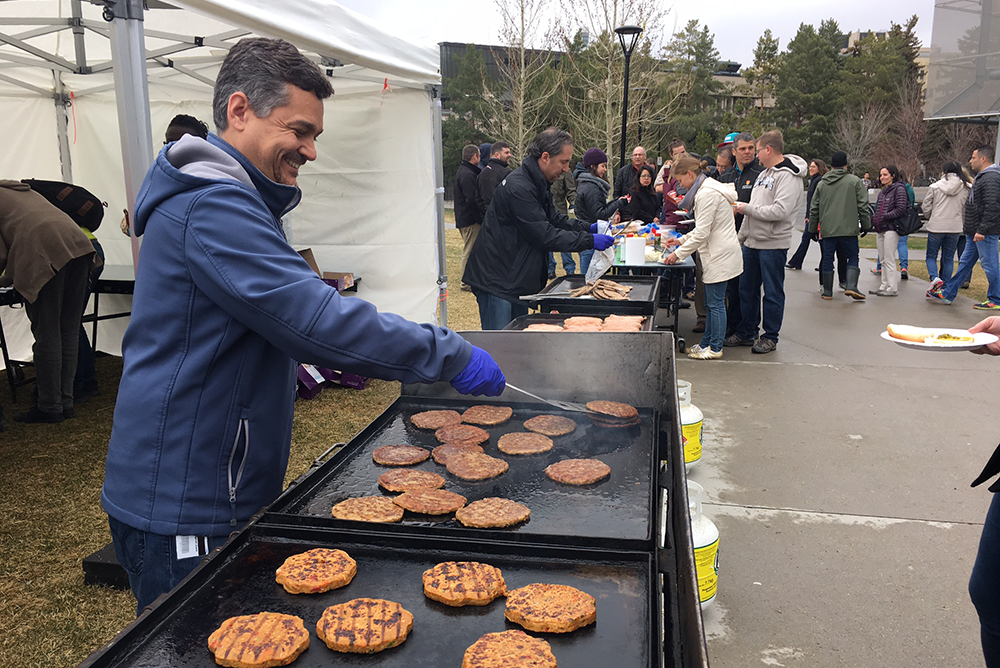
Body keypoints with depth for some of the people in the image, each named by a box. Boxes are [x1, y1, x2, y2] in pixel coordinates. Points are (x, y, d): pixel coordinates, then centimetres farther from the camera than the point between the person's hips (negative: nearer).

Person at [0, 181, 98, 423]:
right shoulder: (22, 190, 35)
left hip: (47, 253, -7)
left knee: (46, 335, -1)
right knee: (69, 332, 10)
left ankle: (49, 407, 5)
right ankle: (66, 402, 15)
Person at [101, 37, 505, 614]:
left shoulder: (231, 199, 14)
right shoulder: (214, 205, -22)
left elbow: (283, 310, 24)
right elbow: (317, 318, -30)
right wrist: (451, 355, -23)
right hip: (183, 508, -10)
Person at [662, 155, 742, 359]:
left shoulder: (708, 194, -18)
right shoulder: (709, 189, 15)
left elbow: (702, 233, -20)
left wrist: (678, 254, -14)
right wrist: (681, 240, 20)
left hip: (720, 257, -11)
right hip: (717, 256, 11)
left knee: (715, 303, -3)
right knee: (711, 302, 15)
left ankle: (715, 348, 5)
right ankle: (707, 343, 23)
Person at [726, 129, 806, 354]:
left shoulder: (788, 176, -14)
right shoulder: (765, 173, 15)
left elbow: (780, 211, -26)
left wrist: (747, 208, -16)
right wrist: (740, 236, 20)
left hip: (773, 245, -9)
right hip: (752, 242, 9)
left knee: (772, 293, 2)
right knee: (747, 289, 13)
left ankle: (770, 337, 12)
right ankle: (746, 333, 25)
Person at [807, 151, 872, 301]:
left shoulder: (822, 183, 10)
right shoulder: (855, 181, 2)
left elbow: (814, 208, 12)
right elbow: (863, 206, -1)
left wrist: (812, 228, 19)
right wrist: (866, 225, 7)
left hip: (827, 229, 2)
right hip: (848, 229, -2)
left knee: (827, 259, 8)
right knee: (852, 257, 6)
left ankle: (827, 291, 11)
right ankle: (851, 286, -9)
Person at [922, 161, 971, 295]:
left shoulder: (935, 186, -5)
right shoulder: (966, 188, 0)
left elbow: (926, 206, 1)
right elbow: (965, 208, 5)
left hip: (936, 226, -2)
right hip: (955, 227, 2)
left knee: (931, 256, 10)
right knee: (948, 259, 11)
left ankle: (934, 278, -15)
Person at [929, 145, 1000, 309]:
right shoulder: (982, 177, 16)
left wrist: (982, 230, -25)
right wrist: (969, 226, 20)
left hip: (985, 233, -11)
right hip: (975, 231, 11)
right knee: (965, 262, 13)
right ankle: (948, 293, 19)